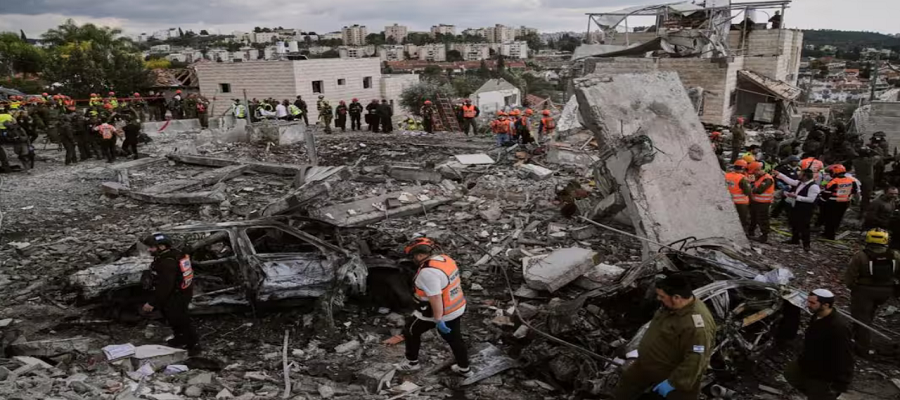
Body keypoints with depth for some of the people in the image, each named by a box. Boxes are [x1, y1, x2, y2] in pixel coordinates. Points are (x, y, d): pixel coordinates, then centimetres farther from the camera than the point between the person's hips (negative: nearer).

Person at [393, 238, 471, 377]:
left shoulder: (428, 271, -29)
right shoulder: (446, 259, -1)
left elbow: (435, 298, -29)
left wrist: (438, 320, -23)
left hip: (437, 311, -8)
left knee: (411, 330, 16)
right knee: (455, 338, 23)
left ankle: (412, 363, 31)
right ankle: (464, 369, 36)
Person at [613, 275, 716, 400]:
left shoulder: (697, 325, -36)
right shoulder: (672, 305, -7)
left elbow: (695, 361, -32)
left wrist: (672, 383, -25)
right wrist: (643, 350, 20)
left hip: (677, 374, -8)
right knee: (625, 386, 22)